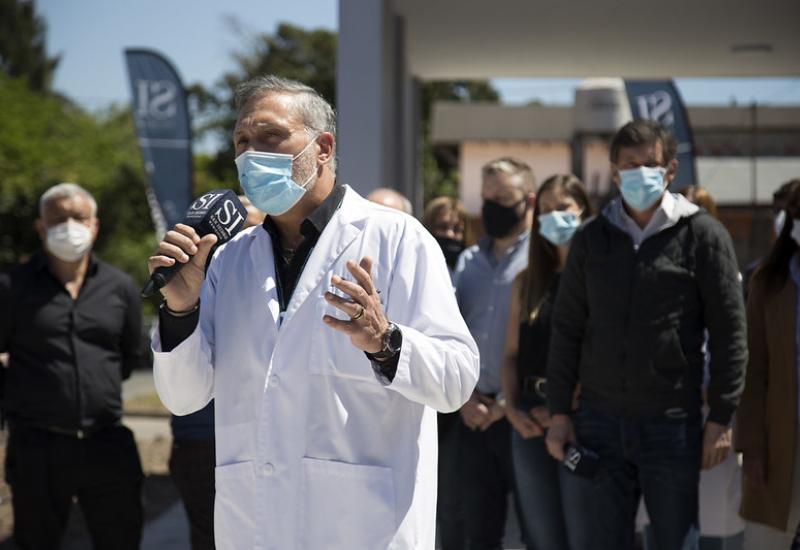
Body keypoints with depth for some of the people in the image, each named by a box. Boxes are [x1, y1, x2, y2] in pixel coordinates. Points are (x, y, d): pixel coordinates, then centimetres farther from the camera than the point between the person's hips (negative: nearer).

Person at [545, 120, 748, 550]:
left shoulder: (702, 236, -1)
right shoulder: (591, 239, 9)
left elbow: (728, 333, -2)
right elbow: (567, 329, 11)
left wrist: (721, 419, -6)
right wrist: (559, 412, 4)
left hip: (674, 427, -3)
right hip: (598, 425, 3)